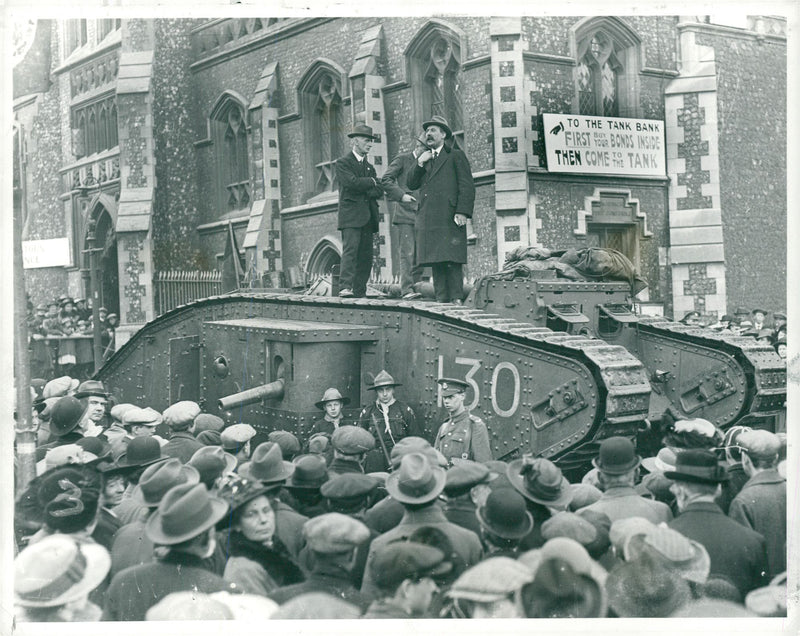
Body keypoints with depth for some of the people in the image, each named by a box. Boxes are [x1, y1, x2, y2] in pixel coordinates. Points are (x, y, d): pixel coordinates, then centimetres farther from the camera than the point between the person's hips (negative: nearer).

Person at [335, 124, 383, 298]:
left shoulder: (370, 167, 24)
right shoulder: (343, 163, 3)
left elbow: (379, 191, 12)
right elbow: (352, 182, -15)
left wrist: (364, 191, -5)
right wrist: (371, 181, 1)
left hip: (368, 217, 7)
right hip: (351, 216, -6)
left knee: (366, 257, 2)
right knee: (350, 250, -19)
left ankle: (360, 292, 4)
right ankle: (345, 287, -27)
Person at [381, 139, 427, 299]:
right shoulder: (402, 159, 1)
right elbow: (385, 180, -5)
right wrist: (401, 195, -15)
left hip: (421, 214, 6)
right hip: (405, 213, -6)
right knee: (407, 253, -11)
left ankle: (415, 287, 8)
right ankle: (407, 290, -12)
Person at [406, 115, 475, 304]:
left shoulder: (456, 156, 8)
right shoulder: (423, 159, 24)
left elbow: (467, 186, 0)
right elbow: (411, 184, 16)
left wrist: (462, 212, -11)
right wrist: (420, 164, 2)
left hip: (449, 217, -5)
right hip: (429, 220, 5)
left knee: (452, 260, -10)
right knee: (435, 261, 0)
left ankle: (456, 299, -10)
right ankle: (441, 299, 1)